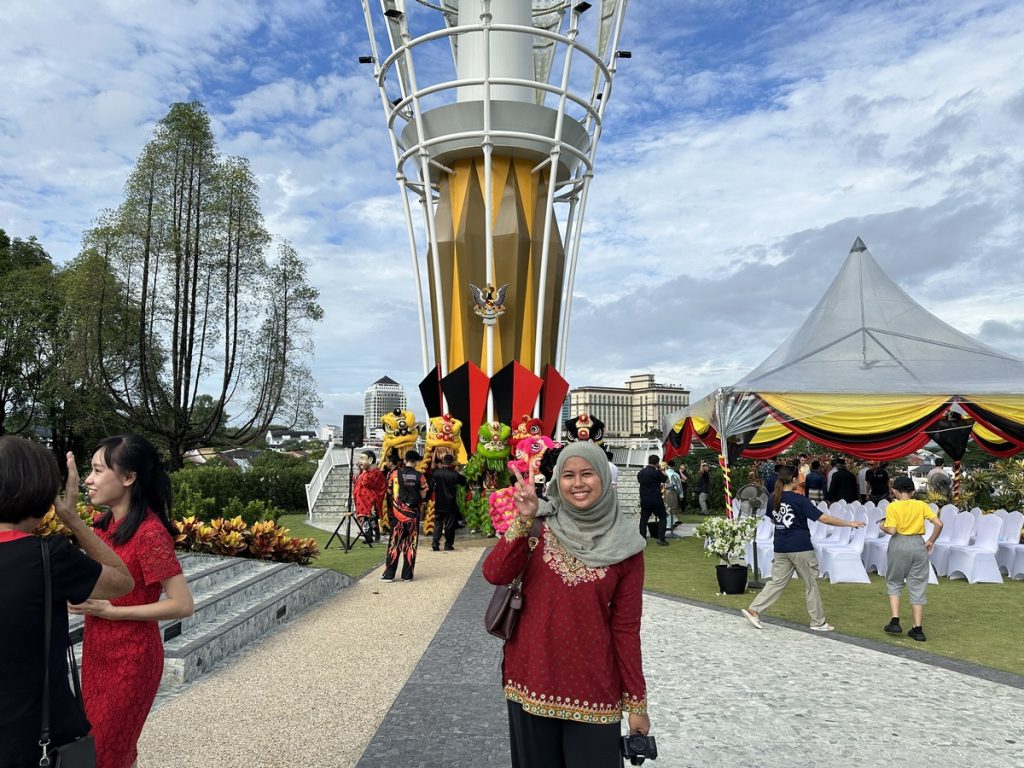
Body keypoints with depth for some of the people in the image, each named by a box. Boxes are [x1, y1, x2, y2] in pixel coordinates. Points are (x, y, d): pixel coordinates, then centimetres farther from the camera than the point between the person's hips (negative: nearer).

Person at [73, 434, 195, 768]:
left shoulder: (149, 532, -24)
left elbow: (182, 604, -24)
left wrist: (109, 611, -21)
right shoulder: (105, 524, 2)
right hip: (96, 653, 8)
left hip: (130, 659, -8)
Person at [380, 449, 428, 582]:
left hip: (397, 512, 0)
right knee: (411, 544, 7)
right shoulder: (419, 476, -5)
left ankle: (389, 574, 6)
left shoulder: (395, 474, -4)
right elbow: (423, 495, -3)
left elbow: (390, 491, 5)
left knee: (394, 543, 6)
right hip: (413, 513, 0)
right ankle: (407, 575, 9)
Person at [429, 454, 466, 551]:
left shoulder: (436, 473, -8)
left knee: (438, 523, 10)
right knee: (450, 524, 7)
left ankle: (435, 543, 1)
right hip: (451, 504, -2)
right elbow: (463, 482, 4)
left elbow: (431, 484, 0)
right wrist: (459, 473, 14)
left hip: (439, 504, 2)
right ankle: (448, 544, 11)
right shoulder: (455, 474, -11)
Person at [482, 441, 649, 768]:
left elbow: (626, 626, -2)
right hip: (531, 676, 2)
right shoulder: (542, 524, -2)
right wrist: (523, 521, -24)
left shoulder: (623, 545, -5)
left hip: (592, 685, -1)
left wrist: (636, 702, 0)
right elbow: (494, 574, -14)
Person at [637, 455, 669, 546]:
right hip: (656, 500, -5)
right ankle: (661, 538, 2)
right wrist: (660, 469, 5)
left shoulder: (640, 472, 5)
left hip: (644, 500, 5)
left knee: (644, 519, 11)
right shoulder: (656, 473, -14)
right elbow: (667, 479, -1)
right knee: (662, 518, 9)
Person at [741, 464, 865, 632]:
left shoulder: (773, 499, 3)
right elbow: (823, 518, -15)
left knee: (777, 581, 10)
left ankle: (753, 610, 2)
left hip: (781, 548, 5)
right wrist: (849, 523, -6)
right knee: (811, 584, 9)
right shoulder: (799, 500, -14)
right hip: (801, 548, -5)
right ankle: (818, 622, 18)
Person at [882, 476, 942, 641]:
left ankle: (895, 621, 4)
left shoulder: (892, 507, -7)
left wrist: (883, 526, 6)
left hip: (899, 544, -2)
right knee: (917, 587, 10)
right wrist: (931, 541, 8)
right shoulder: (921, 505, 2)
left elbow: (891, 530, -15)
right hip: (918, 545, 3)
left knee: (894, 584, 14)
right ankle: (917, 629, 11)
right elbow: (939, 524, -5)